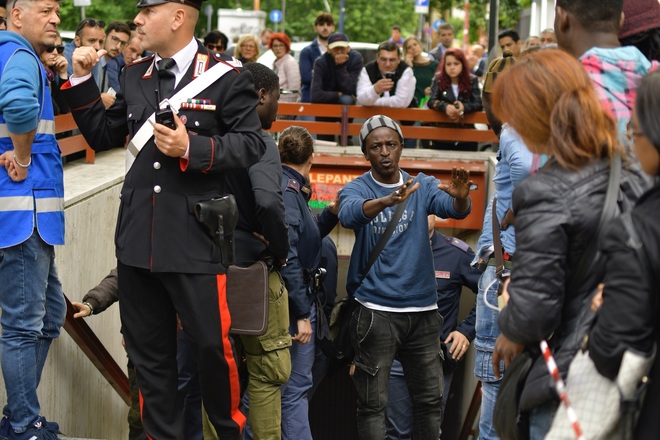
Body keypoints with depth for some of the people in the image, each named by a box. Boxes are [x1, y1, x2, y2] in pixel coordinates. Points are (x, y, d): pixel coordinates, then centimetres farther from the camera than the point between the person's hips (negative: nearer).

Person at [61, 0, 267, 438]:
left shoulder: (227, 76, -4)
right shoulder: (134, 76, 12)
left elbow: (251, 143, -8)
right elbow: (103, 136, 16)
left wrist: (193, 149, -18)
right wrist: (81, 80, 8)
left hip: (196, 240, -5)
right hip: (138, 238, 5)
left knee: (212, 345, 2)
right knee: (149, 352, 13)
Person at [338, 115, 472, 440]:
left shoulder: (423, 185, 6)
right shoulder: (356, 189, -2)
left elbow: (454, 209, -12)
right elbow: (350, 214, -25)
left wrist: (461, 196, -36)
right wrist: (389, 200, -44)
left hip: (422, 307, 3)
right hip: (376, 310, -3)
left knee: (430, 397, 11)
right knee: (373, 402, 0)